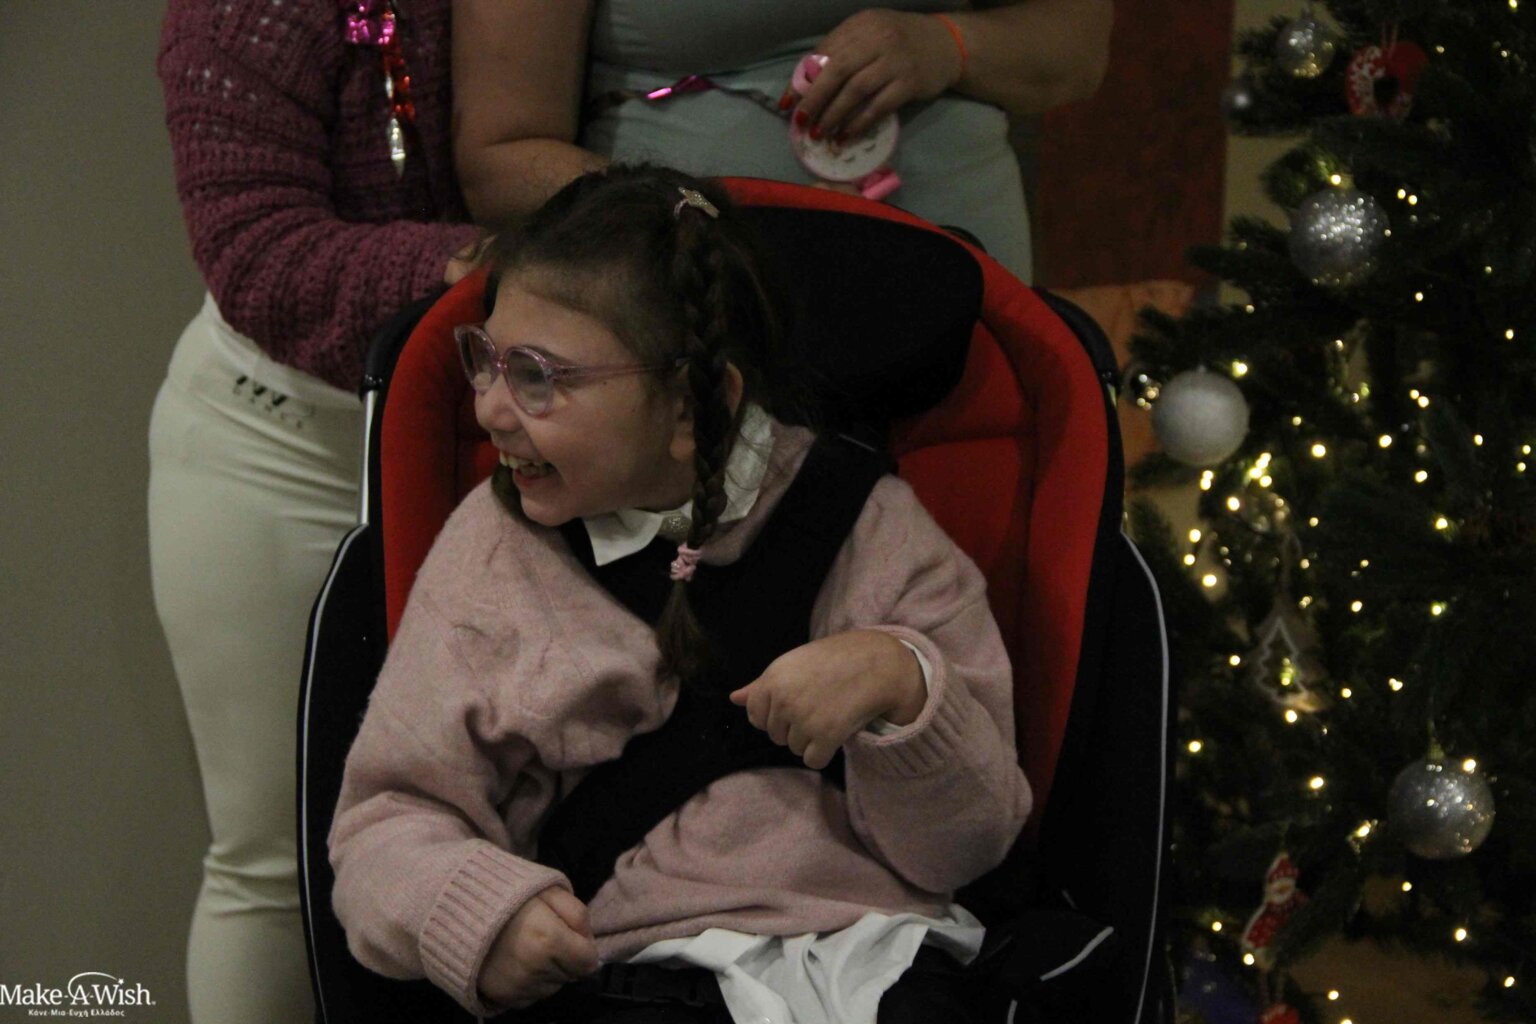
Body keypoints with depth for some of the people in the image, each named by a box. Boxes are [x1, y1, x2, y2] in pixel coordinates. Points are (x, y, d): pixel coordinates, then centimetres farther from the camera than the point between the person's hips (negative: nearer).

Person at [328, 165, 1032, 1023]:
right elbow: (389, 815, 11)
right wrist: (478, 911, -10)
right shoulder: (494, 543, 14)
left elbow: (969, 843, 8)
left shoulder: (863, 523, 10)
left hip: (876, 950, 0)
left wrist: (898, 683, -11)